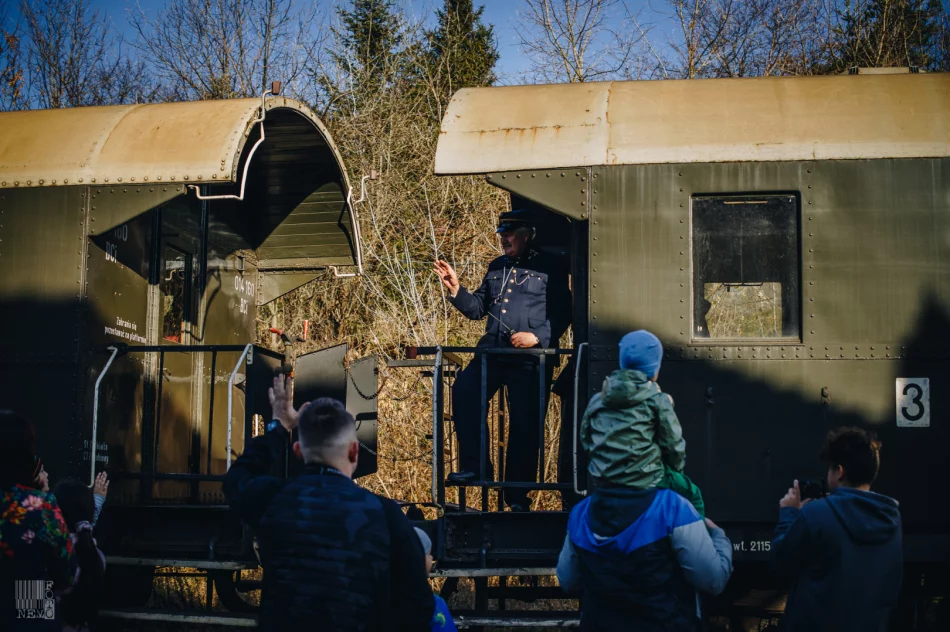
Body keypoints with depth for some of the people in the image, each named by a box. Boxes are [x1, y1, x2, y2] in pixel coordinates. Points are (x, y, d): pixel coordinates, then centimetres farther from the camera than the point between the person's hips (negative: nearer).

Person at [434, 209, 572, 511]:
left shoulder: (550, 267, 3)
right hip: (492, 351, 4)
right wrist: (456, 289, 4)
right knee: (464, 390, -21)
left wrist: (537, 336, -14)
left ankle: (517, 497, 10)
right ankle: (474, 467, -14)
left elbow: (563, 313, -1)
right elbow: (478, 307, 20)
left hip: (531, 358, -4)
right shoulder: (497, 267, 19)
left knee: (525, 424, -1)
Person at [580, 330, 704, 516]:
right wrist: (676, 469, 15)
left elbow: (585, 438, 13)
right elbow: (673, 445, -4)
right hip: (645, 482, -6)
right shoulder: (657, 401, -7)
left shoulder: (597, 399, 7)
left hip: (602, 481, 6)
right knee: (692, 494, 20)